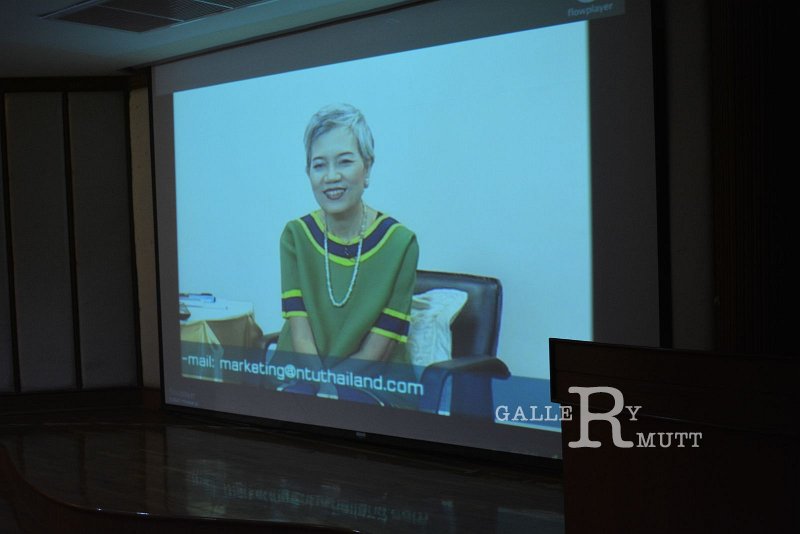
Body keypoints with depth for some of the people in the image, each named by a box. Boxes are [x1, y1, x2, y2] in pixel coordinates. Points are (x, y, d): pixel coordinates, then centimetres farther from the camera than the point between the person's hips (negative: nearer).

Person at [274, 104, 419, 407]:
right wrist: (324, 390, -25)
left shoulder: (400, 243, -9)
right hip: (300, 376, 2)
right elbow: (301, 337, -8)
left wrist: (326, 384, -18)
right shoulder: (295, 235, -1)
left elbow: (375, 351, -9)